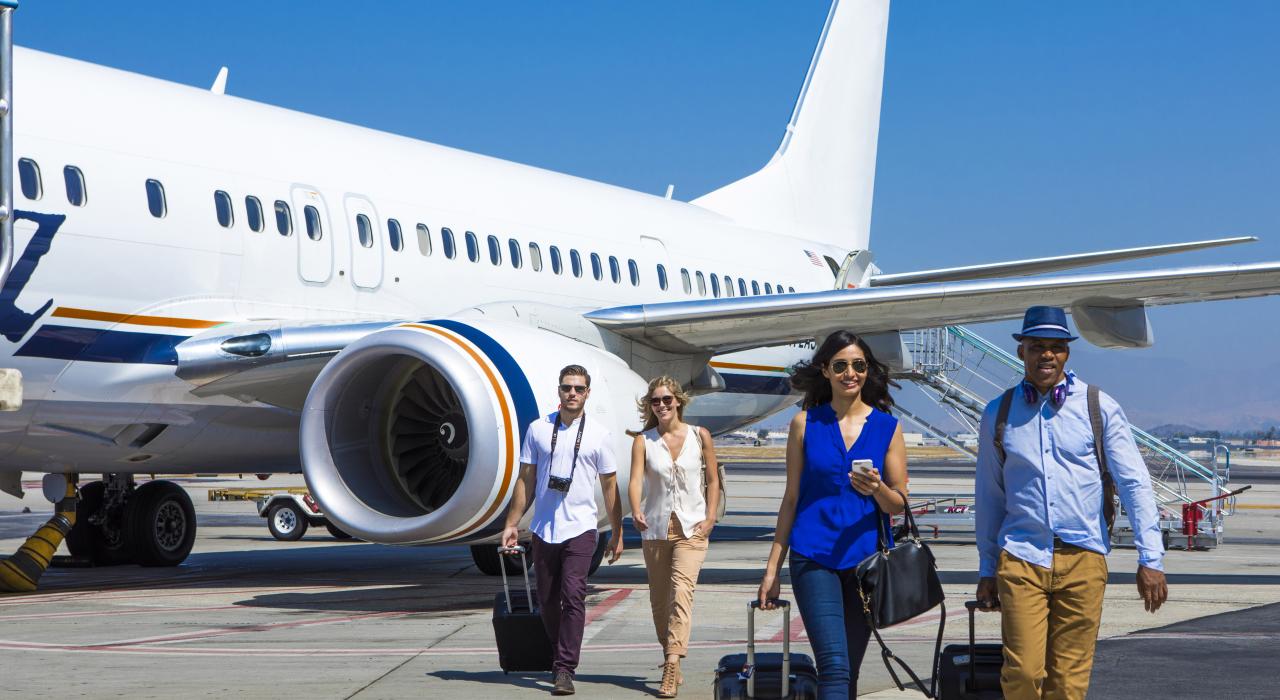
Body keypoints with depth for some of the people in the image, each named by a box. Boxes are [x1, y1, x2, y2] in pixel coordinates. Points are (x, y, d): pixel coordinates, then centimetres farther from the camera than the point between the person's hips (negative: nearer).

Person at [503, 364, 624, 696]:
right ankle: (561, 655, 28)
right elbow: (525, 480, 10)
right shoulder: (538, 429, 6)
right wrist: (512, 523, 6)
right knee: (547, 600, 8)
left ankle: (565, 669, -14)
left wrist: (617, 534, 7)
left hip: (580, 528, -2)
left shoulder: (599, 435, 3)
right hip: (543, 529, 3)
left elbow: (610, 486, 7)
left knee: (573, 597, -14)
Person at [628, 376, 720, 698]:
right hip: (656, 528, 2)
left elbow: (713, 480, 8)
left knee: (681, 591, -19)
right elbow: (635, 481, -12)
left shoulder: (700, 436, 2)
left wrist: (710, 518, -3)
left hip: (691, 528, -2)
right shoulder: (643, 441, 1)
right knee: (659, 599, 9)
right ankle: (671, 660, 26)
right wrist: (636, 513, -30)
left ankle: (672, 666, -27)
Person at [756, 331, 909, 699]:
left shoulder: (888, 428, 6)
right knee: (834, 667, -15)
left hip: (866, 559, 2)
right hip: (814, 558, -2)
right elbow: (791, 499, 9)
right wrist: (773, 567, 7)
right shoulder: (805, 423, 5)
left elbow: (899, 504, 6)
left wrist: (877, 489, -17)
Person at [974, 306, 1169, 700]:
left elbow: (1134, 483, 2)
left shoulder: (1099, 408, 4)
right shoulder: (999, 415, 9)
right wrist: (987, 570, 16)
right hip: (1021, 558, 1)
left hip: (1083, 559, 0)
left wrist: (1150, 559, -5)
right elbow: (988, 496, 15)